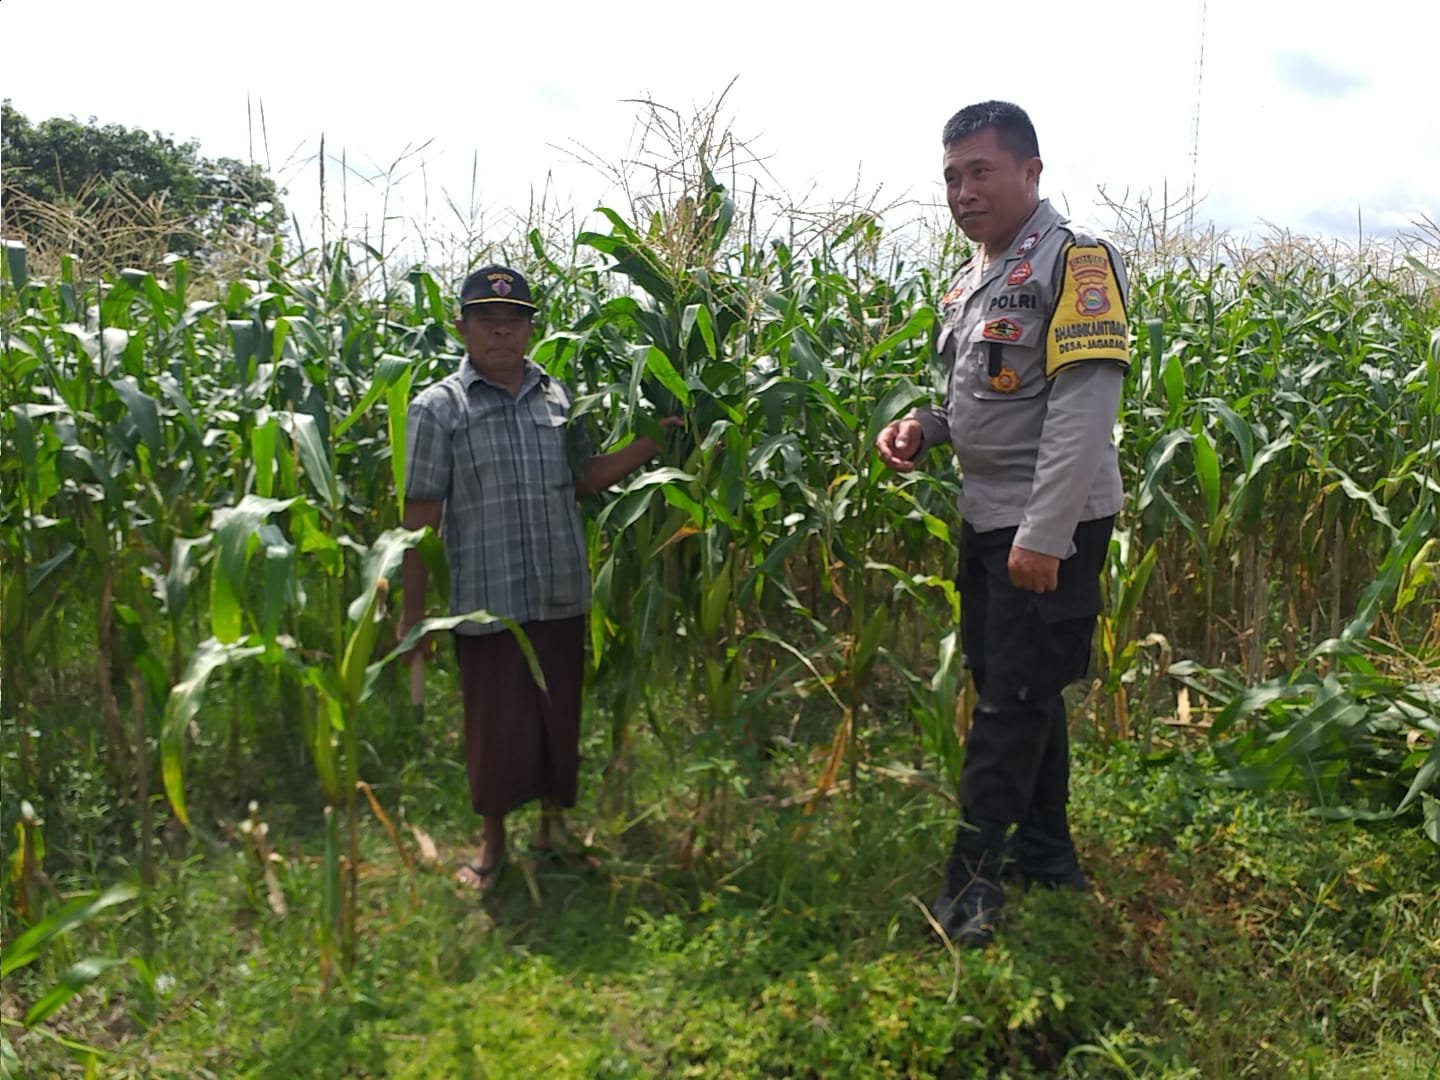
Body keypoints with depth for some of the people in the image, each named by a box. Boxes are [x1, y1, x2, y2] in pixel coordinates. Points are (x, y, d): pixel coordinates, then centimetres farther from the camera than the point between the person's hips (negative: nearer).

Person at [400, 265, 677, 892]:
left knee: (560, 715, 14)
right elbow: (421, 515, -5)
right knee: (495, 721, 8)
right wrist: (412, 610, -6)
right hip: (487, 600, -3)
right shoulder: (438, 408, -4)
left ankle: (553, 821, 37)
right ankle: (493, 840, 31)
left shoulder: (557, 398, 9)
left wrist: (651, 445, 6)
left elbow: (583, 480, 17)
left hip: (562, 596, 4)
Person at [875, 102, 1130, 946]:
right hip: (989, 519, 9)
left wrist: (1045, 533, -25)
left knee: (1014, 701, -3)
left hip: (1049, 527, -9)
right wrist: (924, 426, 3)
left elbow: (1085, 407, -21)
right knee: (1019, 690, 16)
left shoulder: (1075, 261, -12)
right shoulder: (972, 278, 15)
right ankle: (1045, 857, 30)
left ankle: (973, 879, 7)